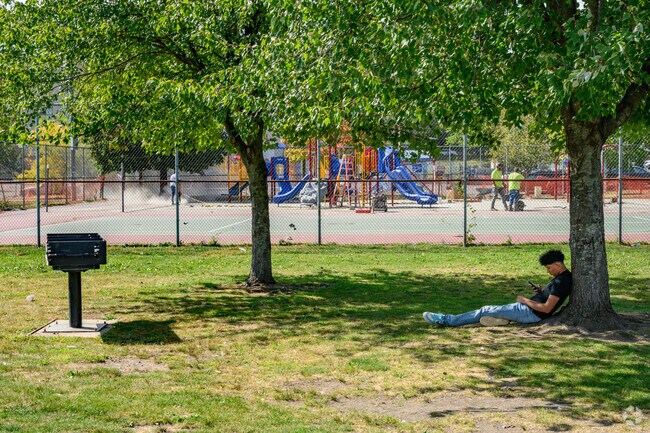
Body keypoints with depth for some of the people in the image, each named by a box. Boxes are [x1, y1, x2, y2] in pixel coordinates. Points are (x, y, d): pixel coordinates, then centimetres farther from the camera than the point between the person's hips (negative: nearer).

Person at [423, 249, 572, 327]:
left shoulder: (561, 282, -20)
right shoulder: (562, 276, 11)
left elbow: (547, 308, -25)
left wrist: (526, 301, -13)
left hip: (531, 313, -10)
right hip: (529, 310, 10)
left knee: (486, 311, -7)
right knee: (488, 310, 10)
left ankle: (446, 320, -5)